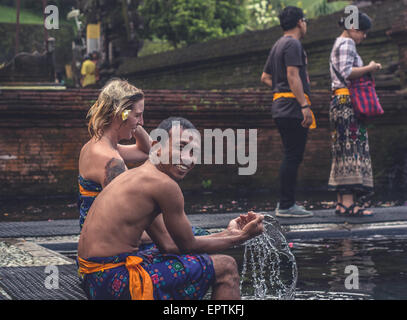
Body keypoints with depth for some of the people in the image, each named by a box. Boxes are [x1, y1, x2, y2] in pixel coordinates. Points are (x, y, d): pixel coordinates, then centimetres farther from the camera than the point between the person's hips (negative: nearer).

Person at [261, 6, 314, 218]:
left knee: (291, 156, 13)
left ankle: (285, 203, 15)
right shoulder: (293, 44, -9)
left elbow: (265, 77, 24)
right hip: (293, 107, -10)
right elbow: (293, 76, -19)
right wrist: (304, 105, -22)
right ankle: (286, 206, -8)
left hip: (280, 105, 10)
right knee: (293, 157, -9)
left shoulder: (278, 46, 21)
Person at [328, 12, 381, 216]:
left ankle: (342, 203, 4)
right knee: (352, 149, -14)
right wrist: (369, 68, -9)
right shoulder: (347, 43, -6)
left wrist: (368, 70, 16)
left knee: (343, 151, 6)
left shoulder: (339, 44, 25)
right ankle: (348, 203, -18)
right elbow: (346, 73, -19)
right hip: (348, 102, -11)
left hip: (340, 101, 11)